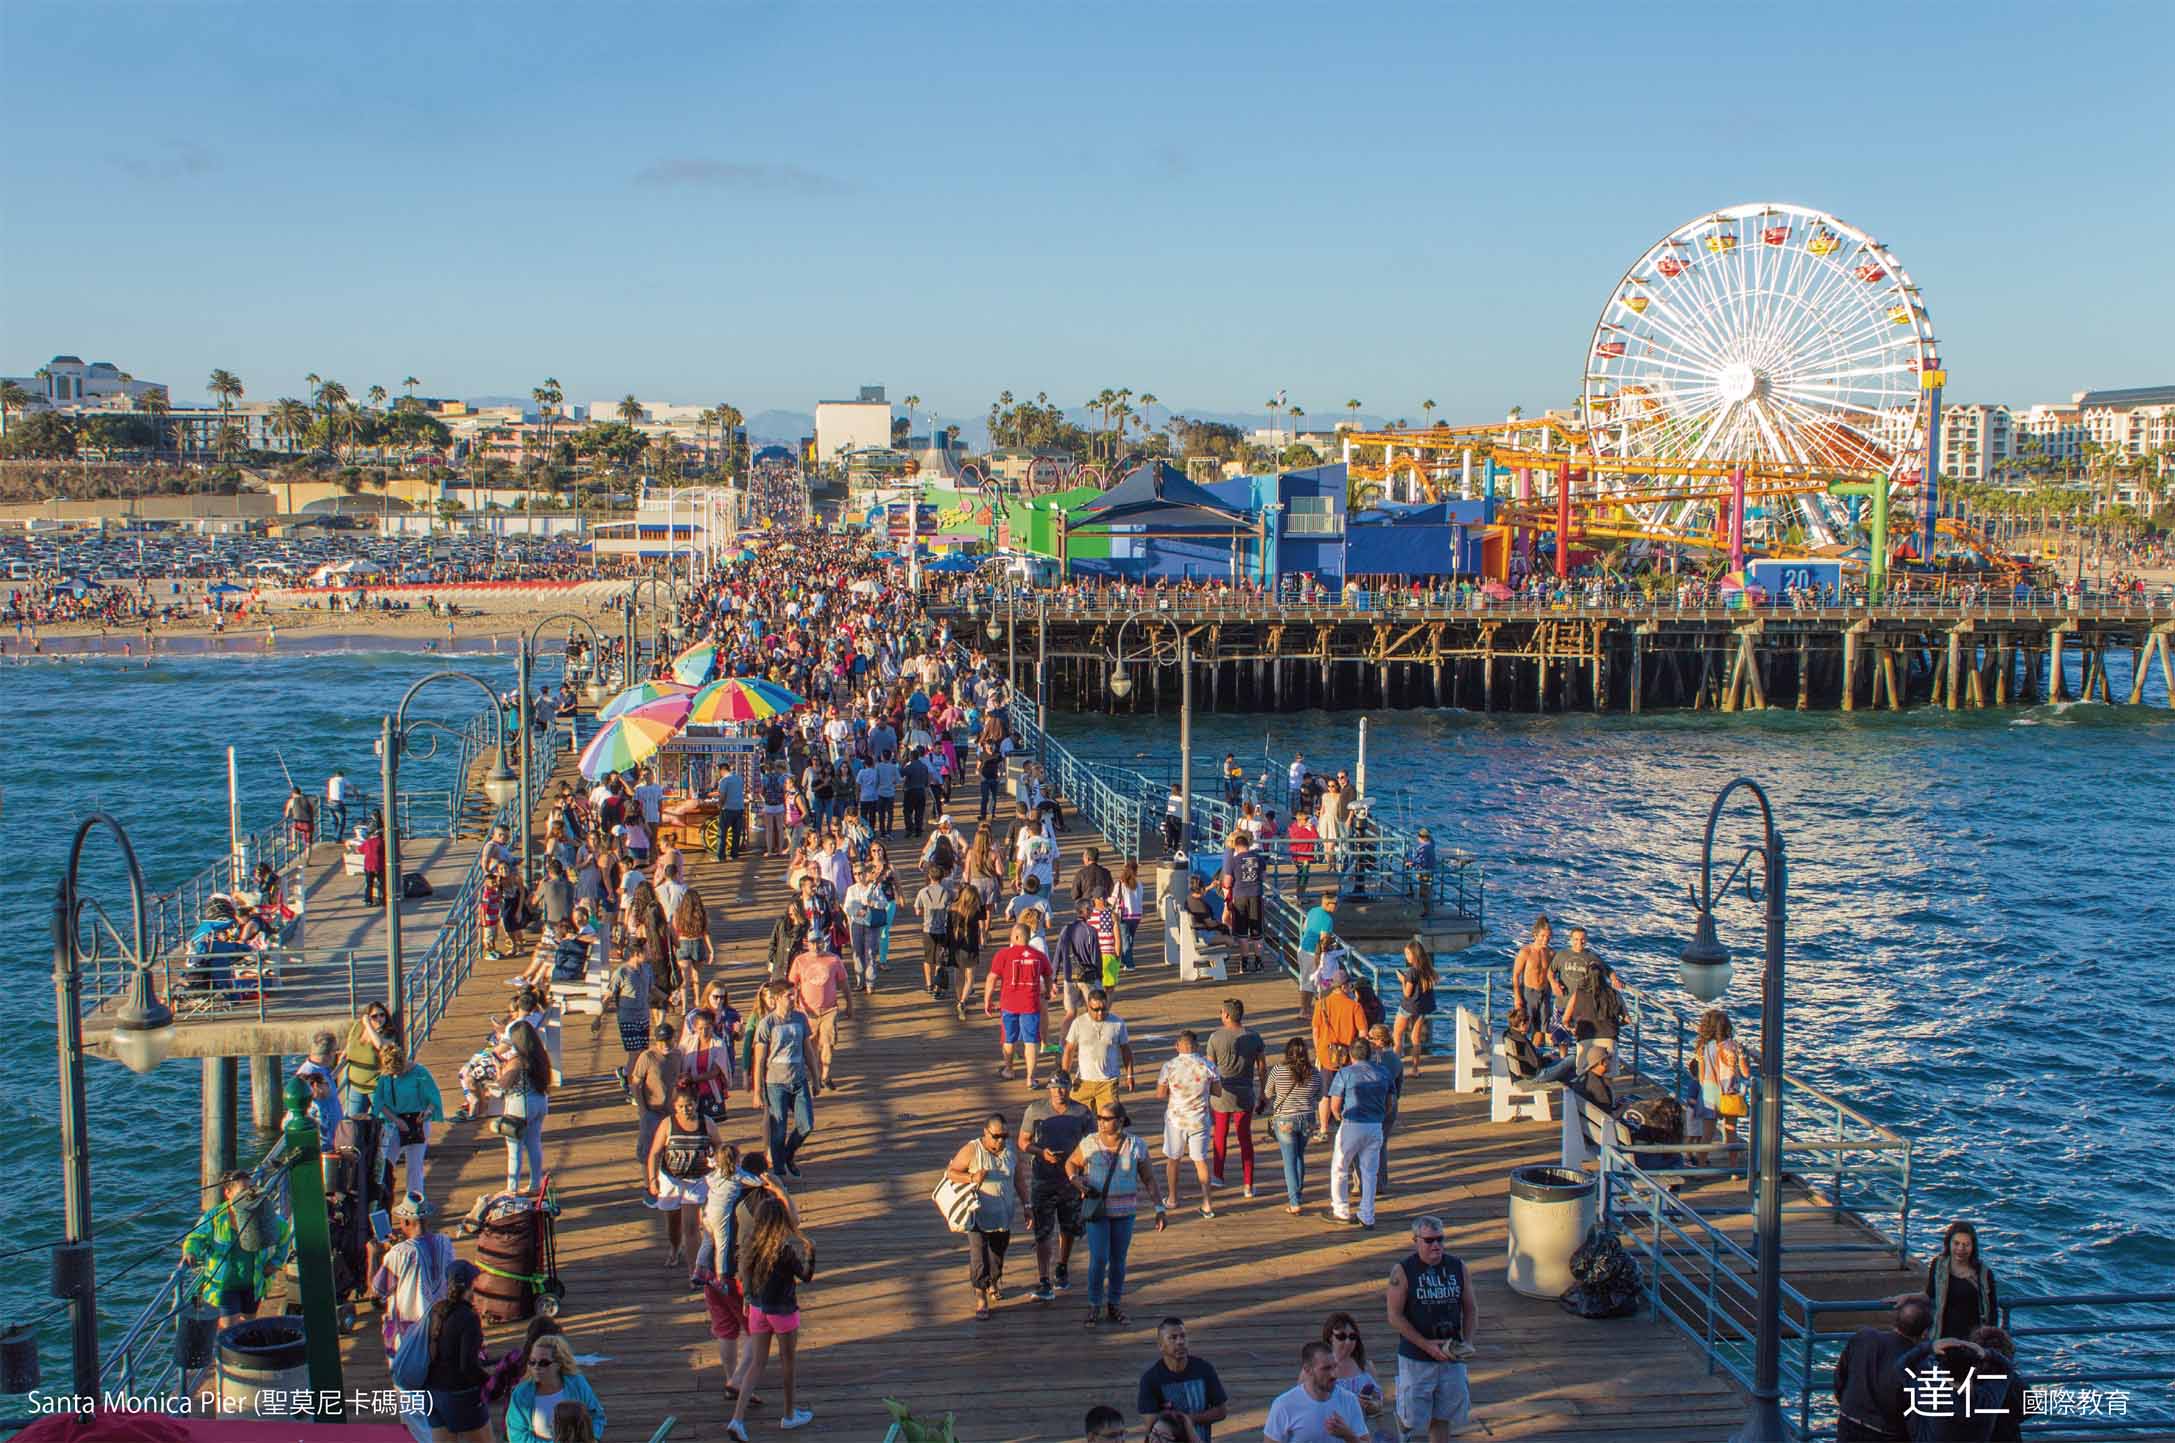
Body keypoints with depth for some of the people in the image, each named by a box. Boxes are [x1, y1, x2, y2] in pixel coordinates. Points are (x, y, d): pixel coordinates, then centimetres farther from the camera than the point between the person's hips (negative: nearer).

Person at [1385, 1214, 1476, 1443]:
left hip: (1451, 1357, 3)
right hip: (1415, 1358, -3)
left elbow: (1471, 1308, 10)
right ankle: (1401, 1415, 38)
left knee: (1442, 1419, 8)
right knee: (1413, 1419, 4)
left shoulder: (1458, 1267, 3)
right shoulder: (1402, 1271, -10)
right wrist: (1427, 1345, -17)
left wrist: (1467, 1342, -5)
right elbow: (1395, 1317, -11)